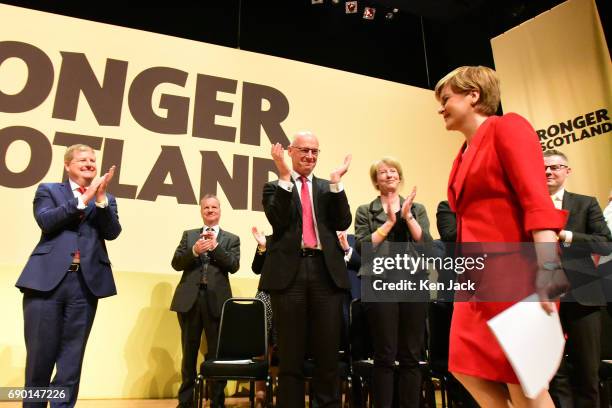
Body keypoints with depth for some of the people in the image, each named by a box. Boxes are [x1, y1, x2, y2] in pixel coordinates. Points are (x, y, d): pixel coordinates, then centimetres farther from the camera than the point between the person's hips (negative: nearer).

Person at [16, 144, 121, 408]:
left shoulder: (107, 199, 15)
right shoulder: (48, 190, 12)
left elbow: (112, 232, 0)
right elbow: (46, 221, -7)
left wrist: (100, 198, -10)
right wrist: (84, 198, -10)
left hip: (86, 283, 1)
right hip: (47, 279, -1)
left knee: (72, 359, 6)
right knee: (39, 354, 6)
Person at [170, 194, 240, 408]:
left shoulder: (231, 239, 8)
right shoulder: (189, 235, 13)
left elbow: (234, 266, -5)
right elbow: (176, 263, 3)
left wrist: (215, 246, -13)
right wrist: (194, 250, -14)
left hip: (216, 300, -1)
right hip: (189, 299, 2)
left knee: (217, 352, 4)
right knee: (189, 352, 12)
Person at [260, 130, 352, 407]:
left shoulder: (328, 188, 16)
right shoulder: (275, 187, 9)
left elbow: (342, 223, 3)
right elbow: (278, 221, -9)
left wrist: (336, 182, -4)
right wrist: (285, 177, -11)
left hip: (326, 271, 2)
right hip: (289, 271, -2)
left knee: (328, 353, 9)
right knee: (290, 355, 8)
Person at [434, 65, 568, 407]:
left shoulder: (507, 126, -3)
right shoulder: (465, 154, 19)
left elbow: (536, 198, -16)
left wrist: (548, 264, -26)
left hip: (512, 269, -8)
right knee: (468, 369, 9)